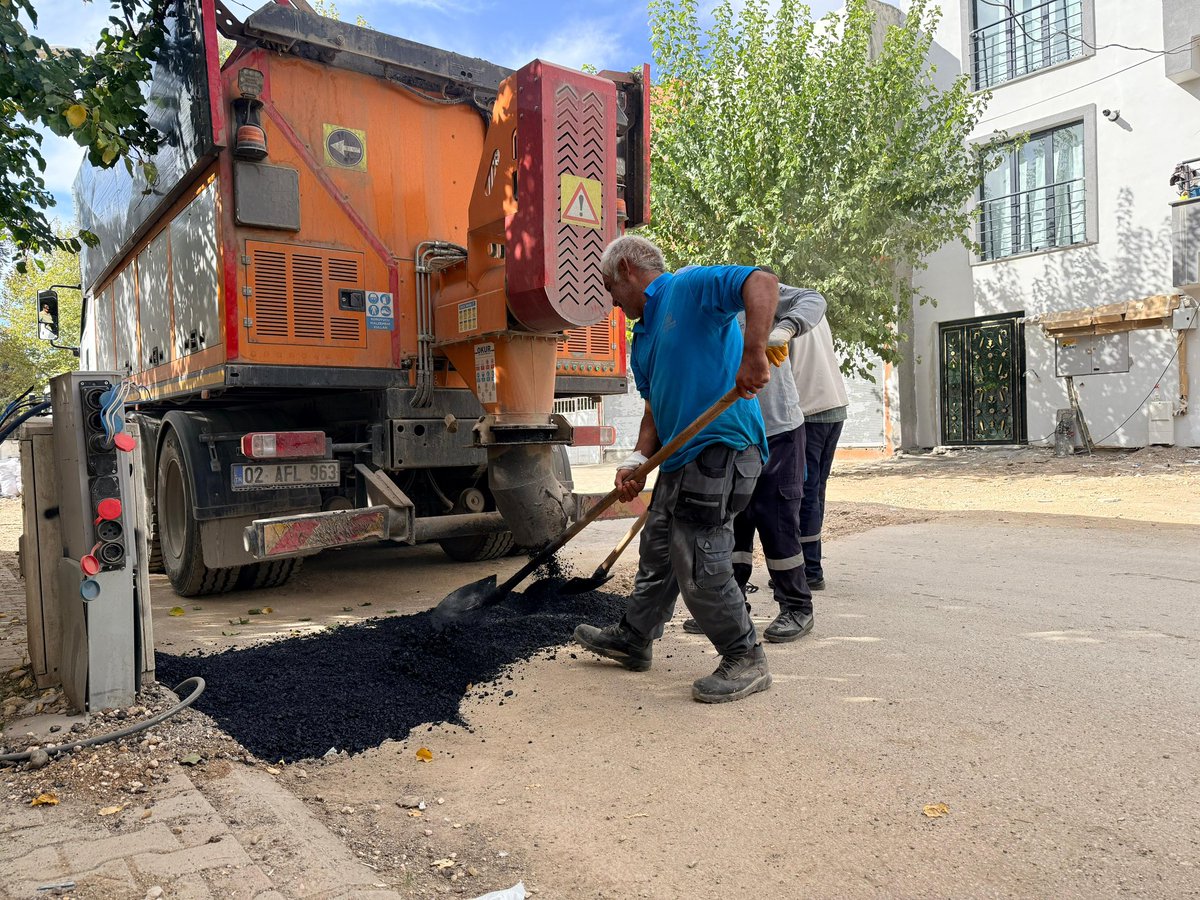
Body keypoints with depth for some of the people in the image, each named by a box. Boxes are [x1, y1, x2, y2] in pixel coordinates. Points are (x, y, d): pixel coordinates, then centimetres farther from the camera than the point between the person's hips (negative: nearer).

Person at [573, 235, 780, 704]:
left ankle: (745, 661, 12)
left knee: (700, 567, -6)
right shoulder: (644, 337, 19)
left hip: (721, 448, -10)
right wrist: (638, 461, 1)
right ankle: (633, 638, 37)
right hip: (679, 456, 10)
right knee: (657, 551, 20)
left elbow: (763, 283, -22)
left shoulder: (690, 287, -8)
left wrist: (753, 353, -35)